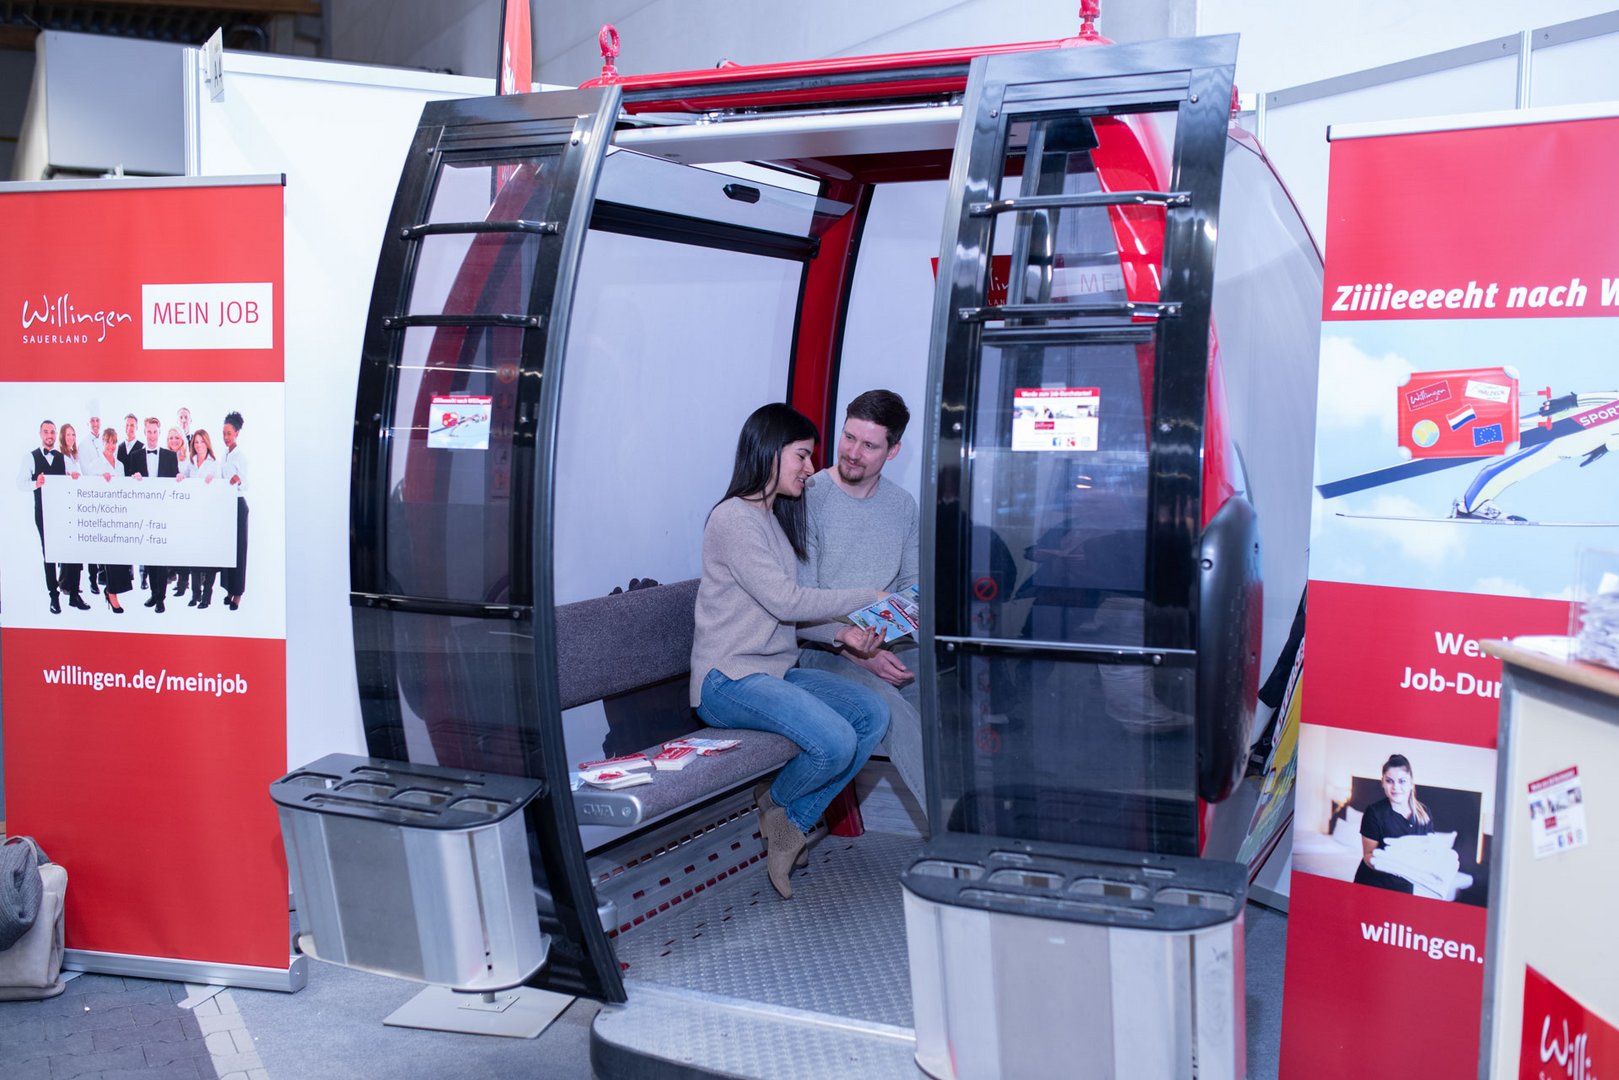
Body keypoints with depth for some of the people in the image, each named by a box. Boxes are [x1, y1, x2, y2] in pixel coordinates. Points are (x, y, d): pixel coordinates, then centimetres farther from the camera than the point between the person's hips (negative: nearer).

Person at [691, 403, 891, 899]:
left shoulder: (775, 519, 18)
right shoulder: (733, 518, -12)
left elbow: (787, 616, 15)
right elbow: (785, 601, -17)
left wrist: (842, 636, -3)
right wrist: (867, 597, -9)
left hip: (777, 672, 10)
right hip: (729, 681, -9)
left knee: (873, 713, -8)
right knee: (835, 742, -27)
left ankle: (793, 823, 1)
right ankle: (776, 804, 4)